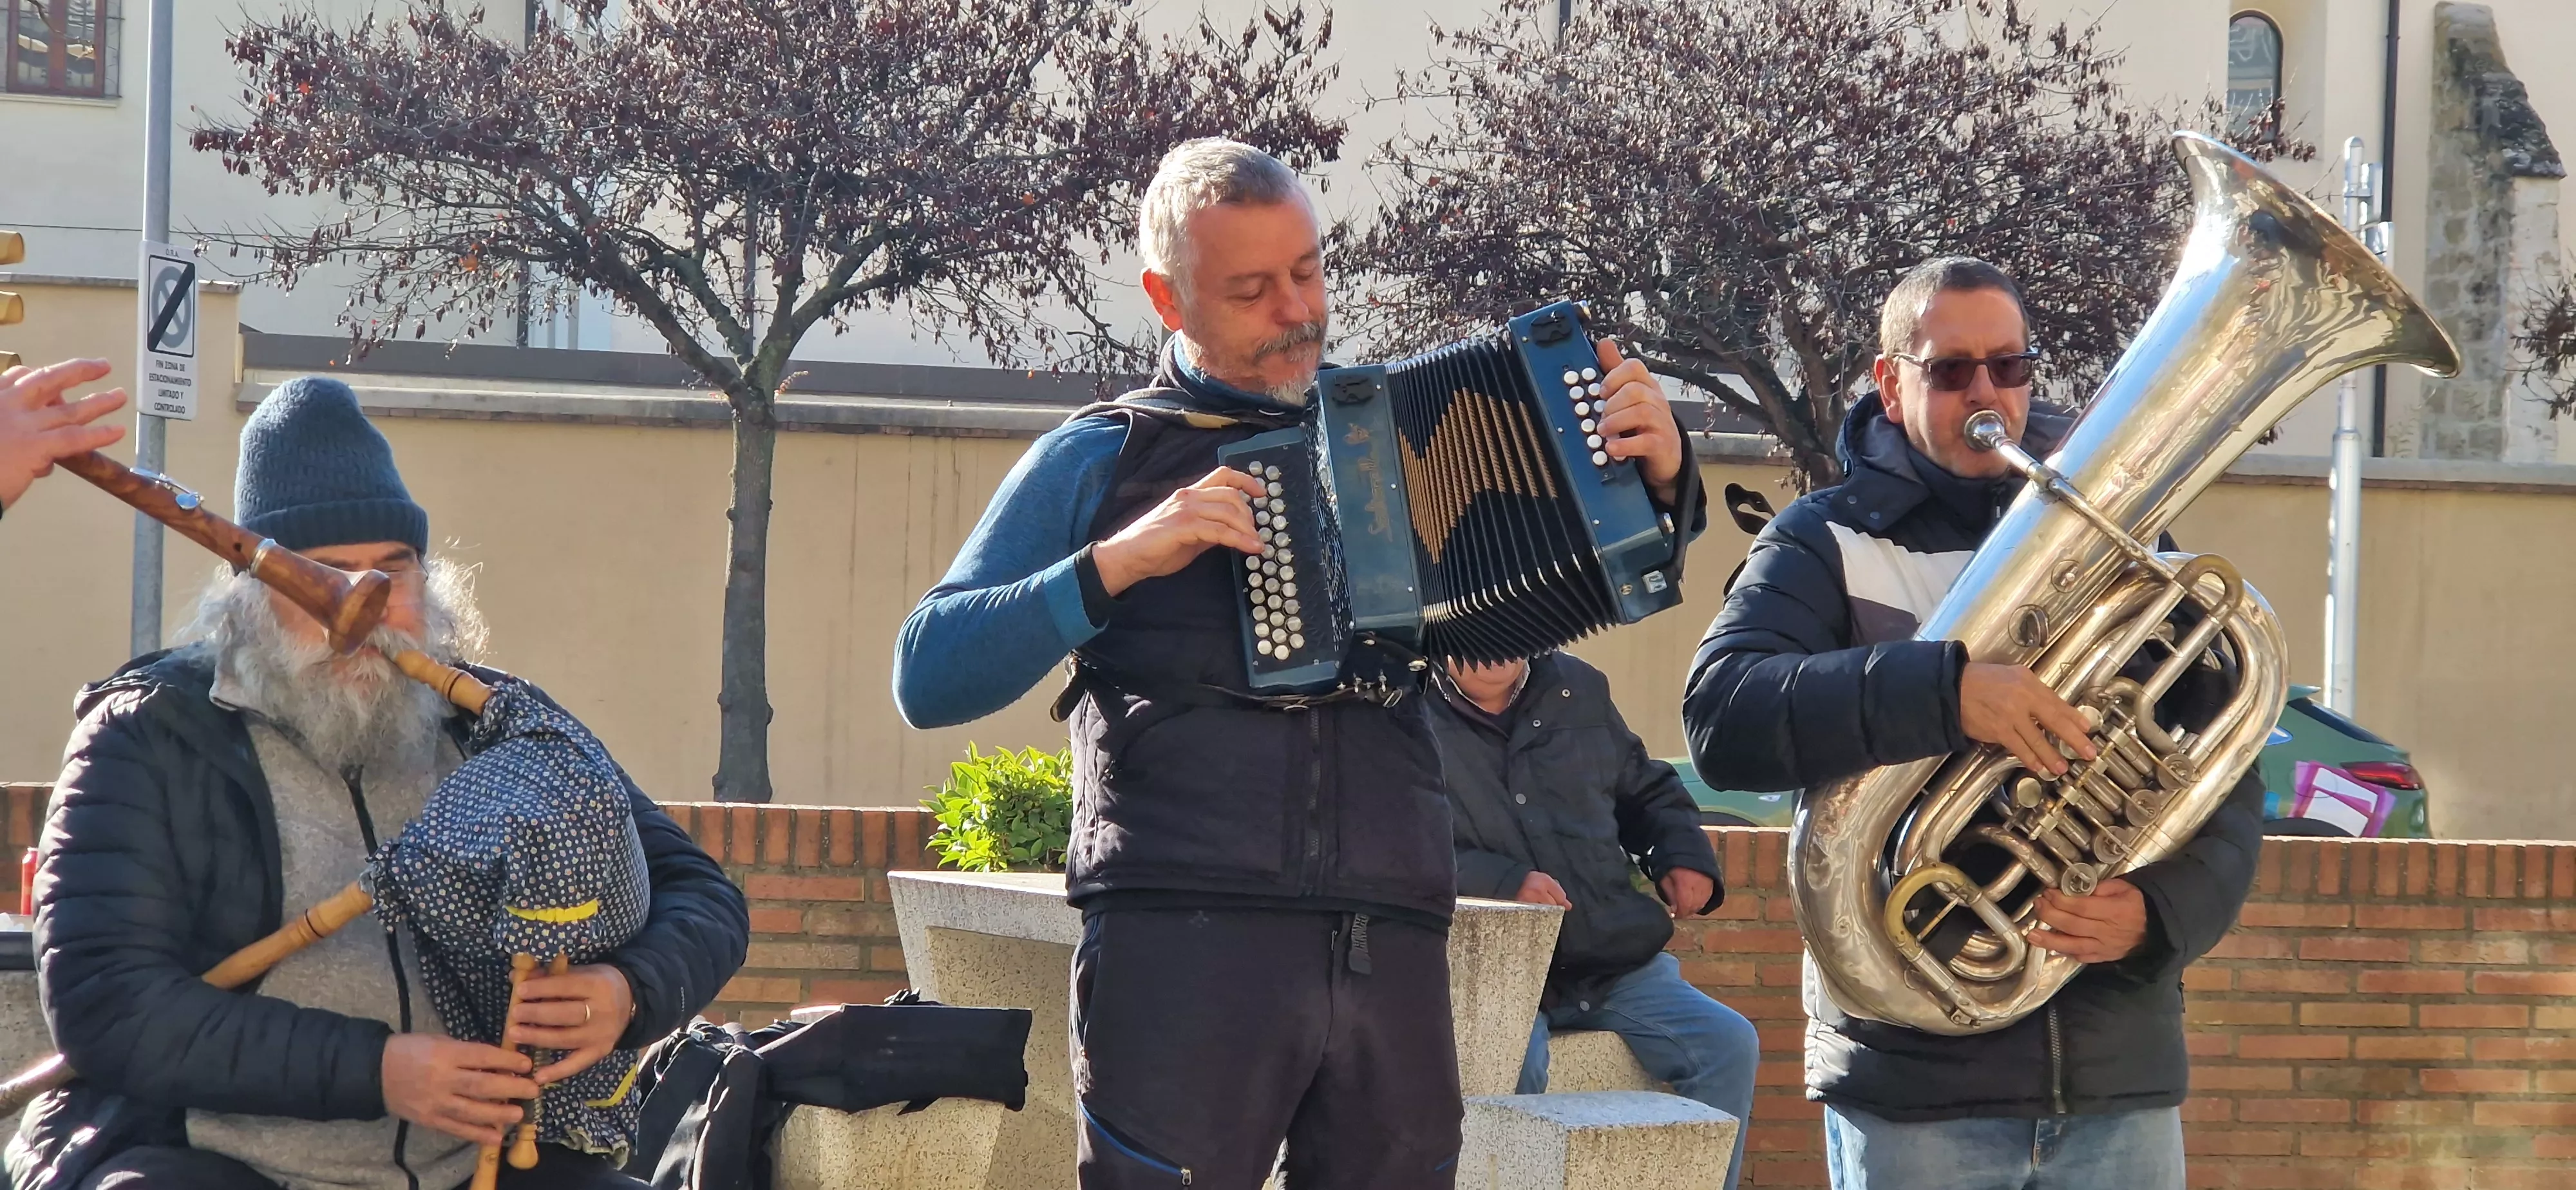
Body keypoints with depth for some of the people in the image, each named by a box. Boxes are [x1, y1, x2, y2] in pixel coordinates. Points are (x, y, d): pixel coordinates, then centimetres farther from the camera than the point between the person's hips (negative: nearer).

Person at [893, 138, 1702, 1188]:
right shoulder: (1097, 460, 10)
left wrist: (1653, 481, 4)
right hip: (1180, 943, -3)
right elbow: (928, 677, 2)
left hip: (1392, 953, 3)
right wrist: (1118, 562, -9)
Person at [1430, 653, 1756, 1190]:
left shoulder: (1578, 689, 16)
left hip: (1615, 962, 5)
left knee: (1728, 1043, -12)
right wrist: (1501, 882, -25)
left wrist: (1683, 854, 9)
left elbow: (1647, 791, 30)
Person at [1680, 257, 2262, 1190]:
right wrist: (1945, 690, -29)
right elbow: (1723, 719, -17)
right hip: (1914, 1079, -3)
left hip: (2120, 1078, 3)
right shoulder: (1828, 544, 2)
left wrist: (2158, 914, -13)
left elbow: (2224, 792, 7)